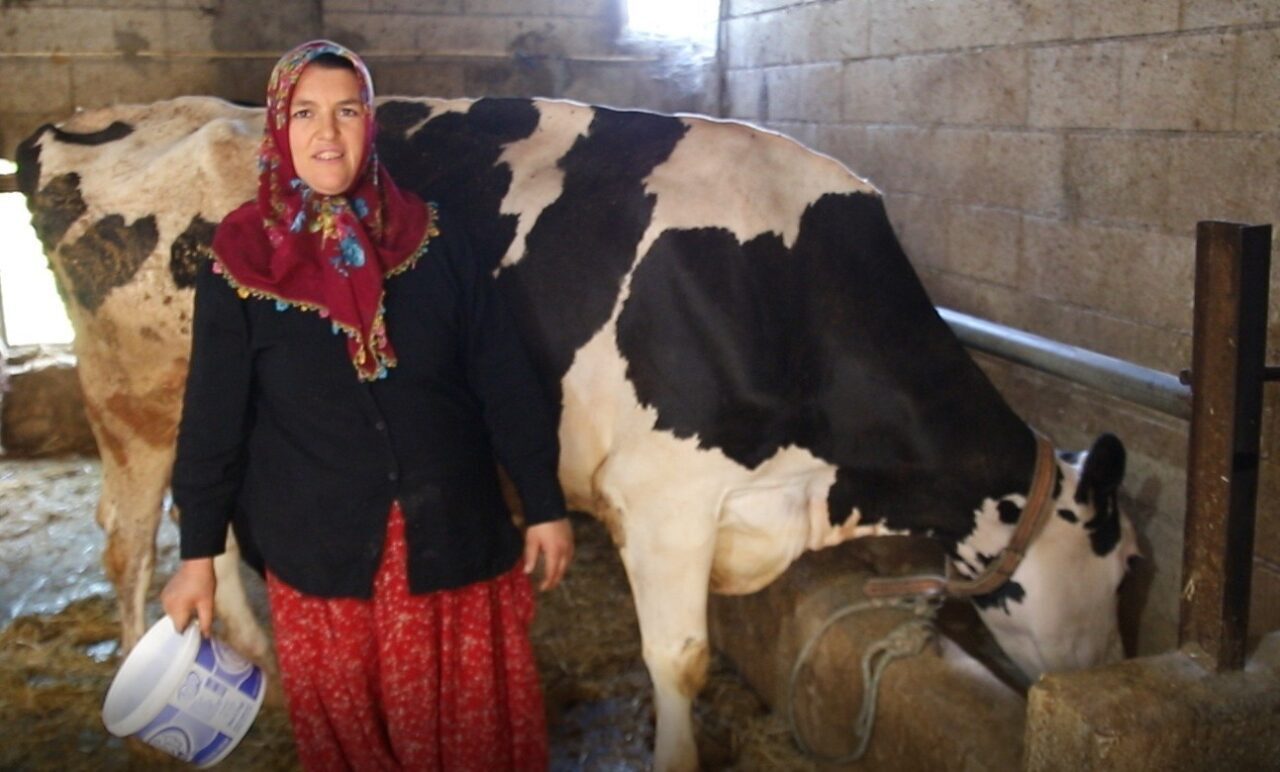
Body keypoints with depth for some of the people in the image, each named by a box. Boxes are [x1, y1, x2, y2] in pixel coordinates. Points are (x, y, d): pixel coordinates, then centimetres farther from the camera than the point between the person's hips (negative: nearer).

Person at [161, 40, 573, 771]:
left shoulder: (433, 237, -3)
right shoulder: (242, 260, -5)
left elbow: (505, 380, -1)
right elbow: (214, 418, -1)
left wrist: (544, 506, 0)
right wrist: (198, 554, 0)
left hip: (456, 540, 1)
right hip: (321, 554, 0)